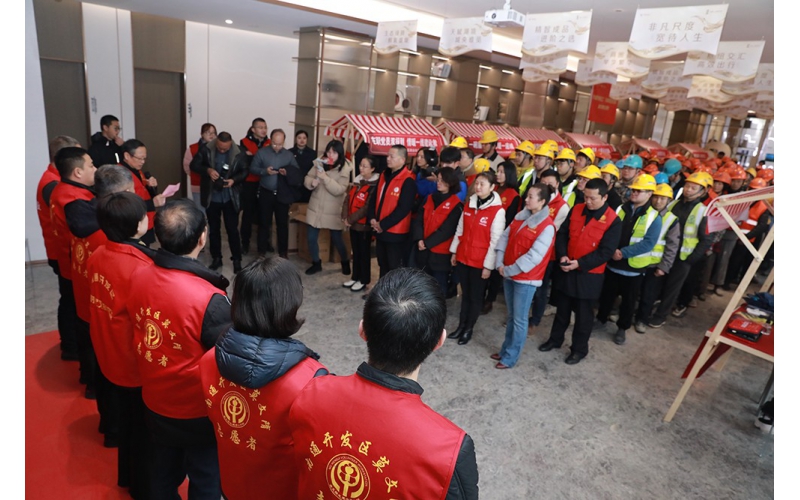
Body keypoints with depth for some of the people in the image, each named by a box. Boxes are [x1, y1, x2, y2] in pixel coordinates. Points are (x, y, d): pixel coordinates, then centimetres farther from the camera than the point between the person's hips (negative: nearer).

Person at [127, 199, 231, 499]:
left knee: (163, 473, 28)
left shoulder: (138, 277, -14)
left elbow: (137, 337, 2)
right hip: (198, 411, -5)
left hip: (154, 403, 6)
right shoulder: (209, 299, -32)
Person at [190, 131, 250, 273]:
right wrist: (207, 170, -23)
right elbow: (194, 165, -4)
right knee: (214, 229, 13)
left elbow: (244, 171, -2)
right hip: (211, 197, 2)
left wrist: (234, 180, -21)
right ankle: (216, 258, 26)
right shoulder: (206, 150, -8)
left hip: (230, 198, -2)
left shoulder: (238, 153, -10)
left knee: (232, 230, 4)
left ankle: (237, 260, 15)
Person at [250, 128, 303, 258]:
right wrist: (265, 171, -19)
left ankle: (283, 251, 15)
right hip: (266, 193, -1)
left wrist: (288, 172, -17)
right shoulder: (261, 152, -2)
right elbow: (252, 168, -2)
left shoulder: (289, 155, 4)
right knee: (264, 222, 8)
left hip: (283, 194, 1)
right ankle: (262, 250, 19)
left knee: (283, 223, 6)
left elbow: (297, 172, 3)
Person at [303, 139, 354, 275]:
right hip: (315, 207, 4)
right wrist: (312, 182, -18)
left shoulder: (344, 169, -11)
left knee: (336, 239, 7)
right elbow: (307, 178, 4)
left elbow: (339, 190, -20)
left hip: (333, 210, -4)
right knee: (311, 238, 8)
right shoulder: (319, 163, 0)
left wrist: (325, 178, -28)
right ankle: (316, 263, 30)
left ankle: (345, 262, 33)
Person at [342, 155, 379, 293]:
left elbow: (368, 207, -19)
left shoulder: (375, 185, -14)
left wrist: (351, 219, -16)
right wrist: (345, 217, -6)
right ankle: (355, 277, 28)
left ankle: (364, 281, 15)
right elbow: (347, 199, 7)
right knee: (355, 251, 16)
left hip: (364, 224, -7)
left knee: (364, 252, 4)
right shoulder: (357, 181, 10)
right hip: (353, 223, 7)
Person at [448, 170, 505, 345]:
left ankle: (469, 330, 26)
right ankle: (461, 326, 30)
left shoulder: (498, 211, -14)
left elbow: (495, 241, -13)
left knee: (476, 296, 11)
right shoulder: (469, 205, 4)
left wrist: (488, 265, -12)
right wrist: (454, 252, 11)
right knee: (465, 294, 17)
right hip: (463, 257, 5)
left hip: (480, 262, -5)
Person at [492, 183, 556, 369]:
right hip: (508, 274, 7)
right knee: (511, 316, 19)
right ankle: (505, 349, 32)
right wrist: (500, 264, -5)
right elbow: (504, 237, 7)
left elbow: (534, 256, -21)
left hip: (526, 278, -7)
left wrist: (510, 270, -15)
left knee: (519, 319, 4)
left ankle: (511, 357, 15)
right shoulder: (520, 217, 7)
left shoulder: (547, 227, -16)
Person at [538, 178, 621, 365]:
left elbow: (606, 252, -16)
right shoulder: (576, 210, 0)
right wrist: (562, 255, -14)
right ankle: (555, 339, 37)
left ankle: (579, 349, 27)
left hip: (589, 275, -4)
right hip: (565, 269, 4)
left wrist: (580, 263, -23)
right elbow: (562, 234, 3)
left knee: (582, 313, 10)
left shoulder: (613, 221, -13)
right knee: (562, 308, 18)